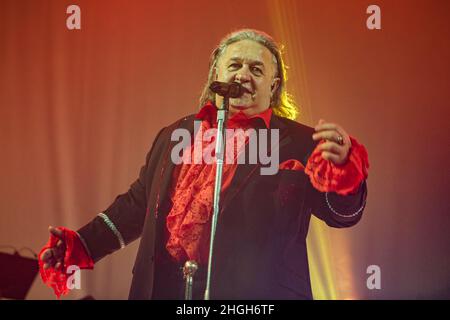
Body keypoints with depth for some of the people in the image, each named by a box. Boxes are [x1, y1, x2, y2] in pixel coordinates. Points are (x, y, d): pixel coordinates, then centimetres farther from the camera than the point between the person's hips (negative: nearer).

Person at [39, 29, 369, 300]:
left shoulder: (299, 144, -1)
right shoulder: (176, 135, 13)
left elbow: (341, 211, -8)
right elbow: (138, 203, 21)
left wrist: (343, 169, -29)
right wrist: (84, 244, 15)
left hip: (257, 295, -4)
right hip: (165, 289, 4)